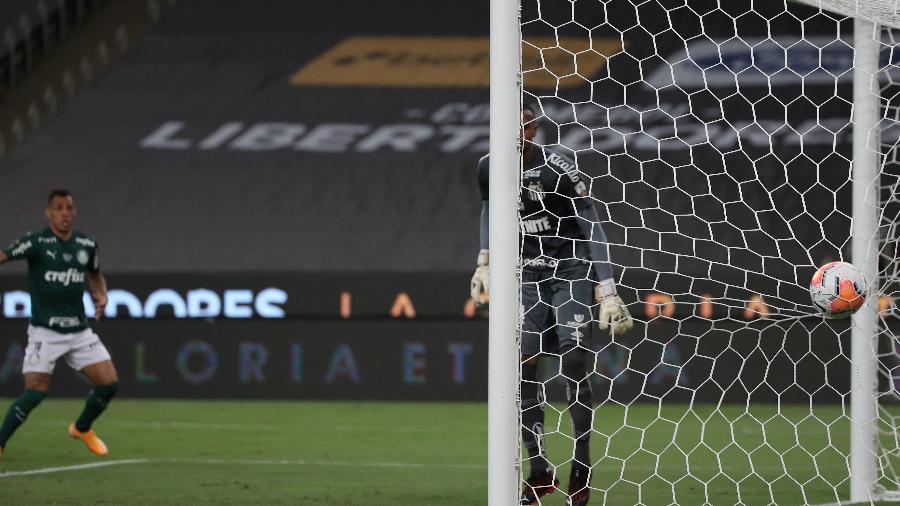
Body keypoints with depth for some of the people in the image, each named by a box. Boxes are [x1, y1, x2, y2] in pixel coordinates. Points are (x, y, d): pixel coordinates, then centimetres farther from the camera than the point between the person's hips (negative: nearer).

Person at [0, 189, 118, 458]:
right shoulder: (36, 242, -10)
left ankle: (82, 428, 27)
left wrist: (101, 295, 5)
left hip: (79, 330, 5)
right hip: (45, 331, -5)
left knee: (109, 383, 0)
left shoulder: (87, 244, 7)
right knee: (36, 392, -14)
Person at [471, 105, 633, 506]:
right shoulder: (489, 168, -2)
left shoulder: (558, 169, -19)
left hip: (571, 270, -4)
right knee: (521, 367, -8)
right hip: (527, 274, 5)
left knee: (573, 361, -16)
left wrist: (608, 291, -26)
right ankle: (540, 473, 1)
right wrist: (483, 262, 12)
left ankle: (581, 469, -4)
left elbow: (592, 229, -19)